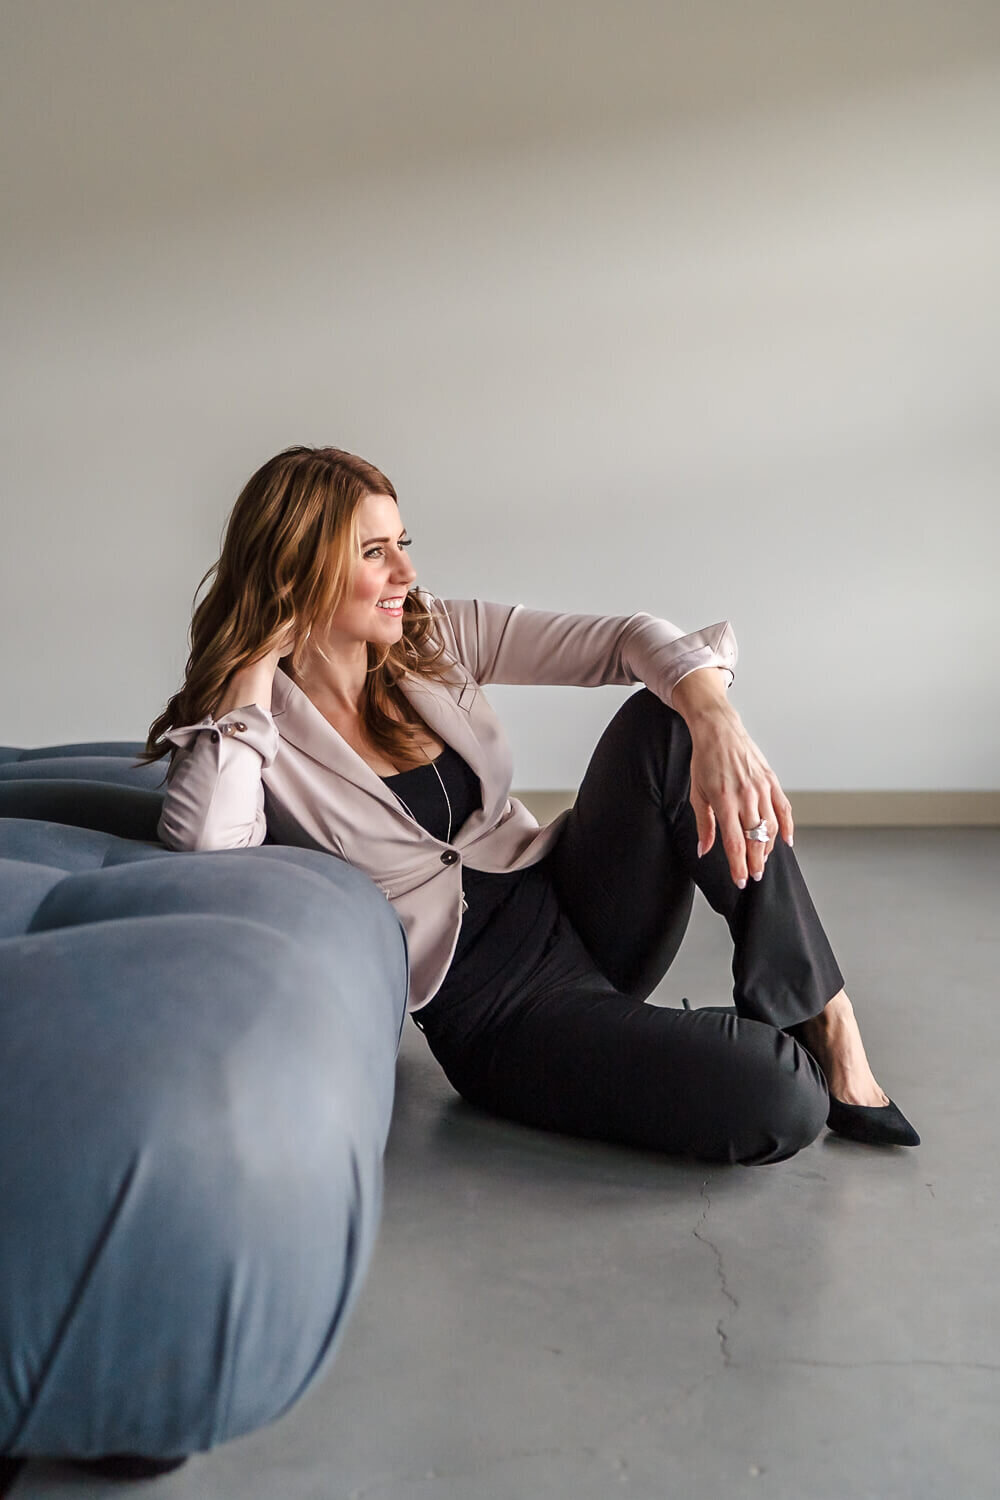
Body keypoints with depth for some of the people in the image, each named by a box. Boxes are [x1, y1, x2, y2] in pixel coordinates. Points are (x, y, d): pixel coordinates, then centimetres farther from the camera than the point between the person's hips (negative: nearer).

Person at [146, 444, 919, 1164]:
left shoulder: (434, 635, 2)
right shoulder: (251, 736, -9)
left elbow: (627, 639, -7)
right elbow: (202, 840, -34)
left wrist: (716, 721, -28)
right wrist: (258, 664, -22)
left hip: (572, 909, 6)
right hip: (492, 1011, -6)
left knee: (664, 719, -22)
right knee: (777, 1103, -30)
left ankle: (824, 1021, -13)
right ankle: (802, 1063, 5)